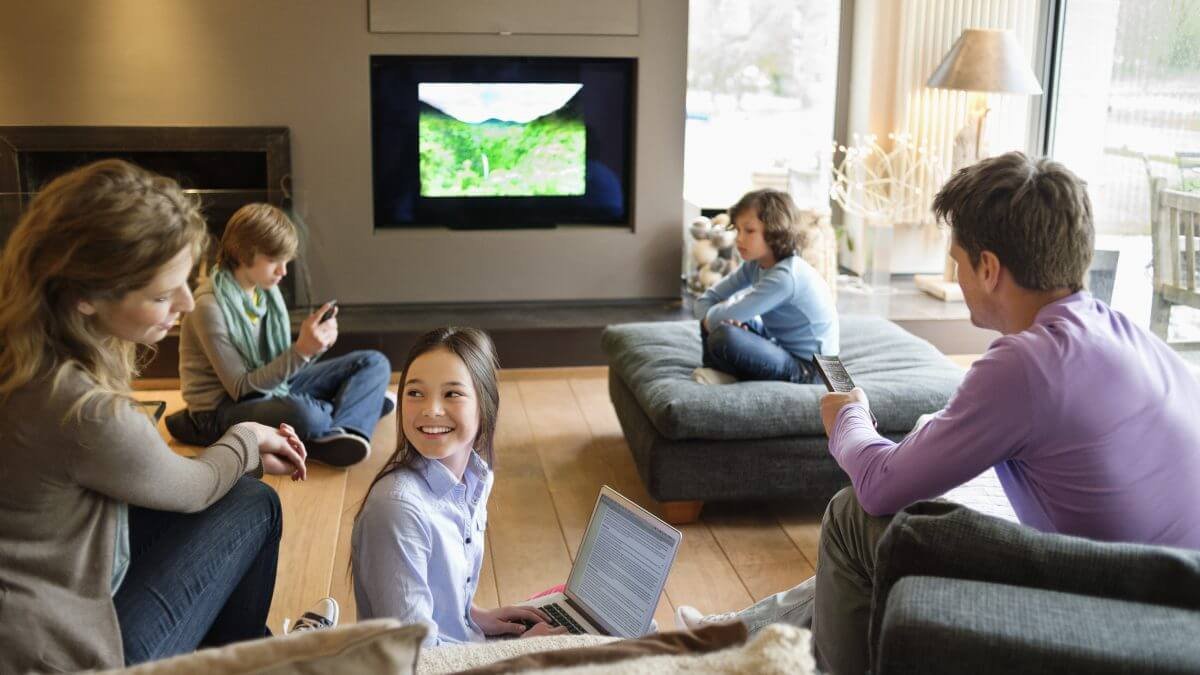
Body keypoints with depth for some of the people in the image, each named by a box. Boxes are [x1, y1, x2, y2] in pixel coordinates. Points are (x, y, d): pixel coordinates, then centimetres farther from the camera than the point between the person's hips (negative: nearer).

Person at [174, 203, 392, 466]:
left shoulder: (267, 289, 3)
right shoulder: (210, 306, -20)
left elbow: (282, 365, 3)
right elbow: (242, 389, -20)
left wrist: (314, 346, -17)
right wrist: (301, 350, -29)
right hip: (224, 409, -8)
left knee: (374, 363, -2)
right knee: (303, 414, -42)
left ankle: (342, 432, -27)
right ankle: (362, 405, -12)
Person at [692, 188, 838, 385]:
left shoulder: (785, 277, -26)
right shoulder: (755, 265, 1)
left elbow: (721, 318, -29)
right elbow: (704, 301, 3)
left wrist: (712, 317, -6)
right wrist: (710, 317, -19)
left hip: (806, 367, -9)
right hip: (782, 347, 10)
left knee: (725, 337, -32)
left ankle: (728, 375, -2)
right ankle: (721, 370, -5)